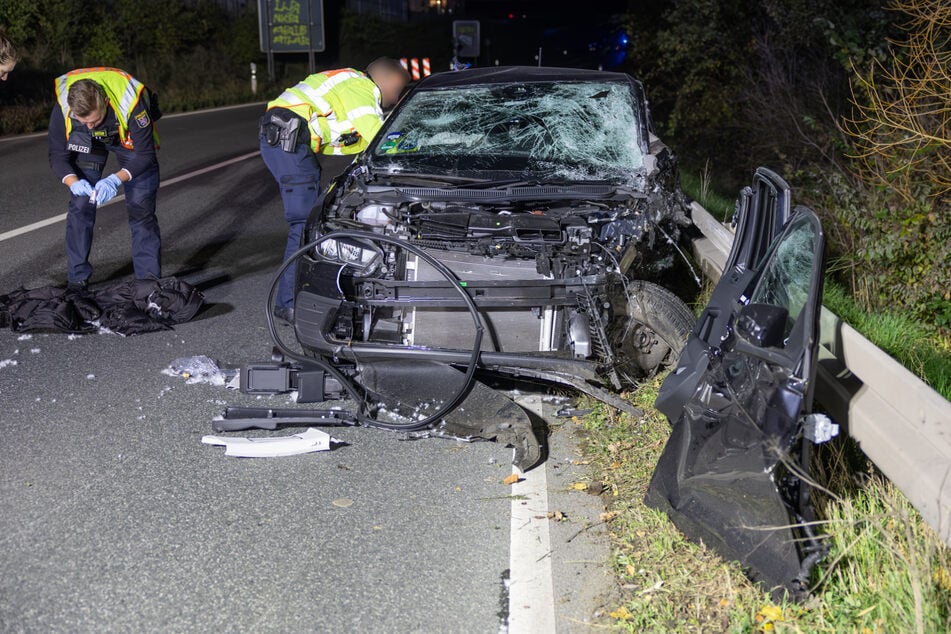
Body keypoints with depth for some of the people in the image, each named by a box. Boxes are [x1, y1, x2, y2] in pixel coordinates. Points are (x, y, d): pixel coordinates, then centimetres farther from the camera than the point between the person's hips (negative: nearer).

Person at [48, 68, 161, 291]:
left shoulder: (132, 101, -42)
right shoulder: (63, 106, -34)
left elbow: (145, 155, -32)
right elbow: (58, 155, -23)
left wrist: (116, 179, -48)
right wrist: (73, 181, -44)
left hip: (131, 137, -2)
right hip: (88, 142, 2)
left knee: (141, 205, -9)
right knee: (81, 203, -6)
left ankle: (149, 279, 1)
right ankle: (77, 278, 4)